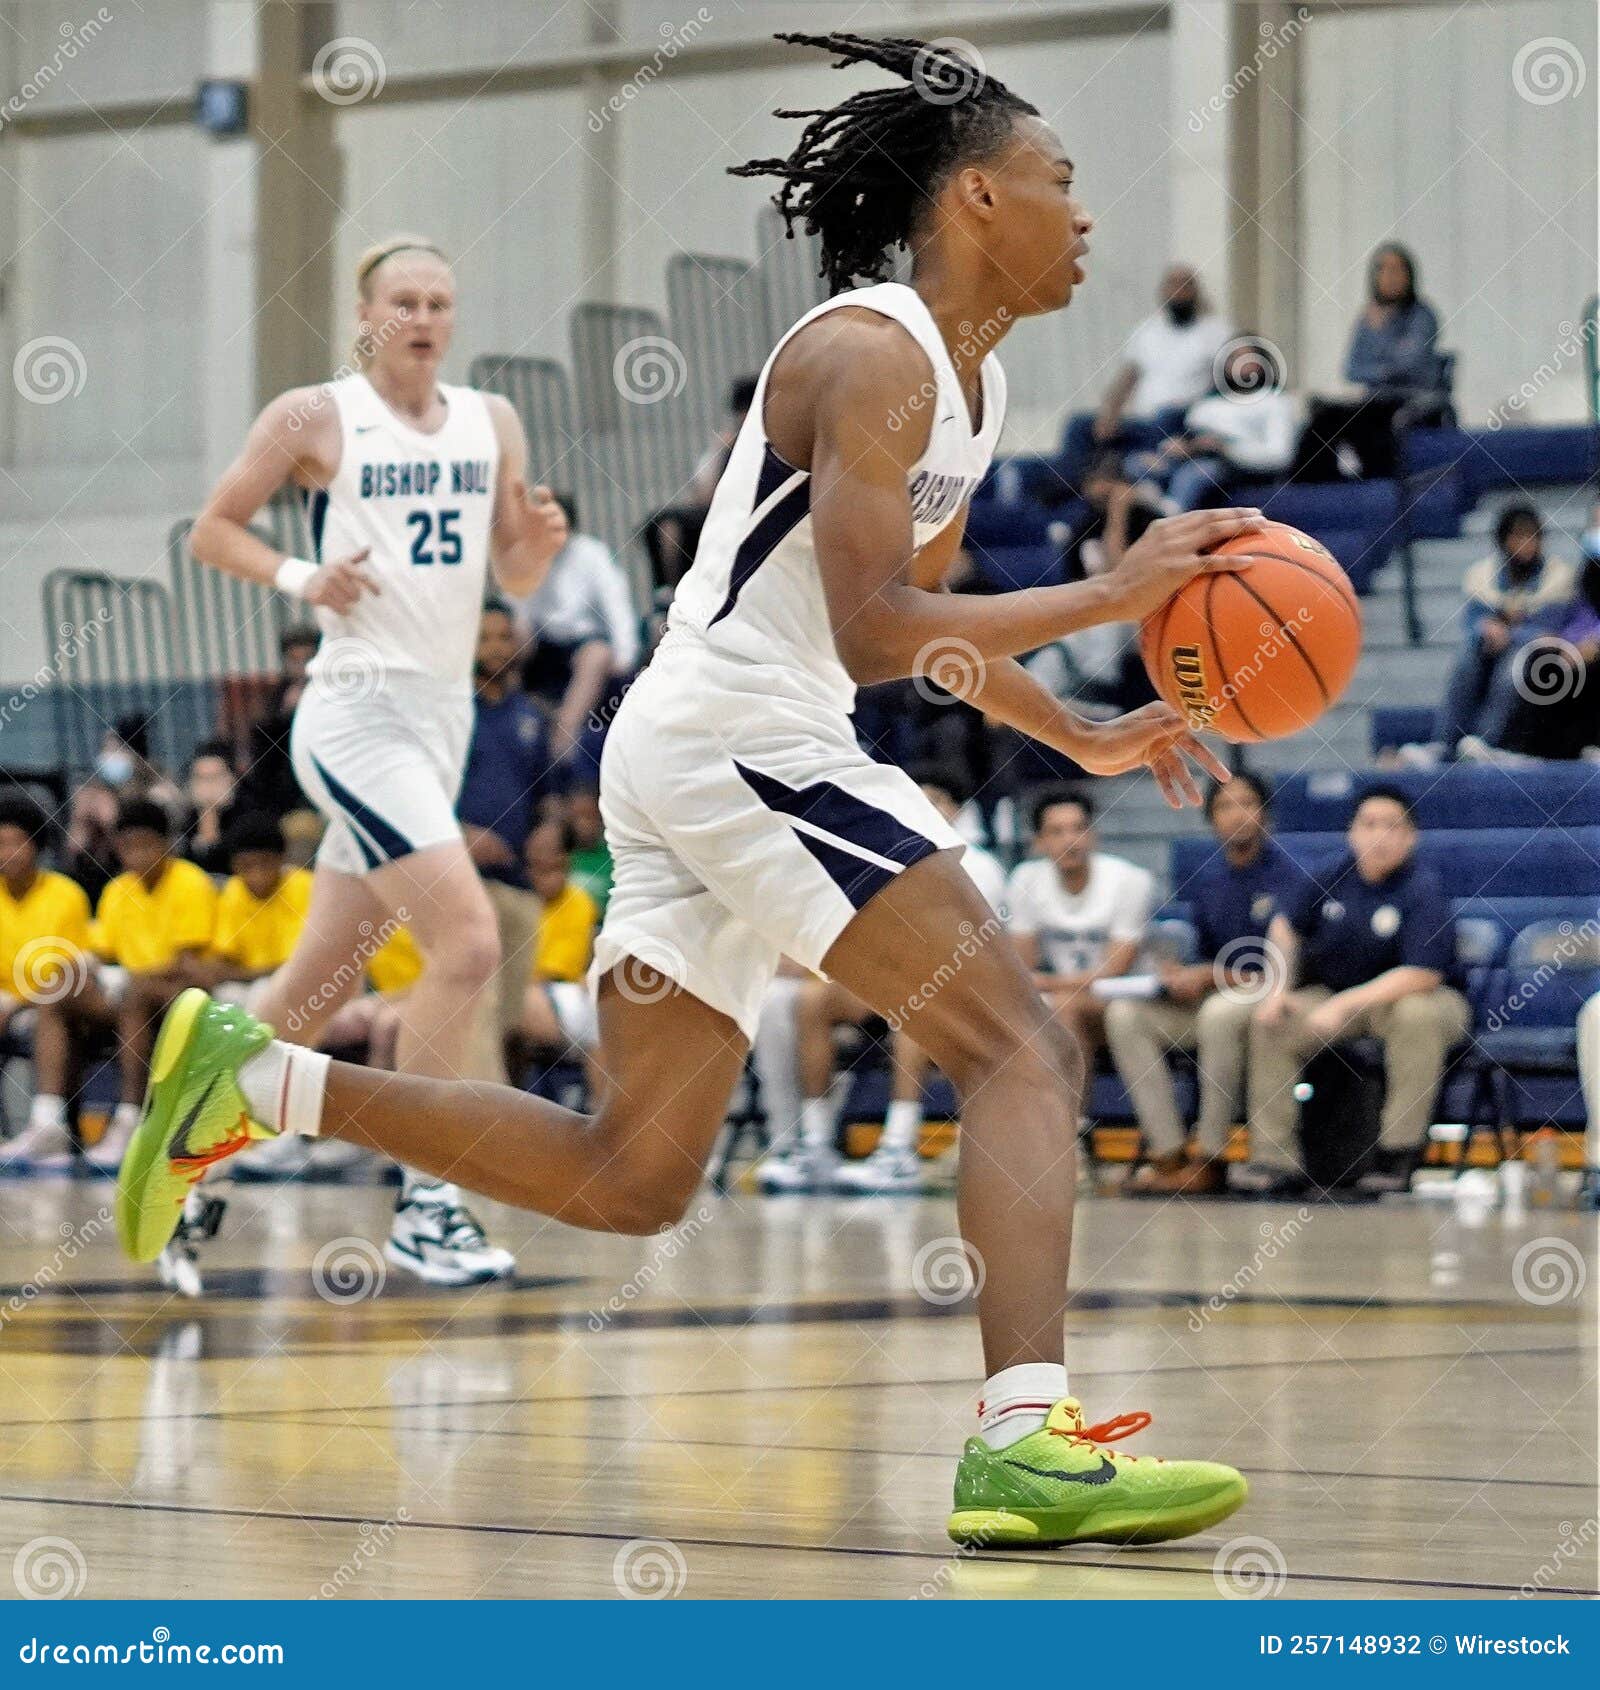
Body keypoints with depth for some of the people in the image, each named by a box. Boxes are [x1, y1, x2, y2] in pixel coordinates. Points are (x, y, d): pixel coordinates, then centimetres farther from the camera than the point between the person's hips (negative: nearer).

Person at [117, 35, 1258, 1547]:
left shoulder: (968, 378, 18)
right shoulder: (870, 355, -13)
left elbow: (922, 611, 31)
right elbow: (876, 633, -22)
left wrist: (1081, 740, 25)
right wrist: (1110, 595, -19)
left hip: (695, 761, 10)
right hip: (735, 735, -10)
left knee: (628, 1177, 10)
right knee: (1020, 1052, -16)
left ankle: (253, 1080, 14)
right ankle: (1027, 1446, -28)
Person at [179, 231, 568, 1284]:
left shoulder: (492, 423, 11)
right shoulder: (317, 417, -4)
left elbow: (514, 577, 16)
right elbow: (213, 530, 3)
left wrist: (541, 542, -6)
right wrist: (300, 577, -14)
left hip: (443, 717, 7)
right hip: (359, 713, -7)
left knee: (325, 978, 11)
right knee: (467, 944, -19)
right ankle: (426, 1207, -12)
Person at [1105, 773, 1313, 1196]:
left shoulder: (1287, 878, -10)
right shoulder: (1206, 879, 10)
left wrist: (1210, 978, -22)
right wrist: (1178, 973, -4)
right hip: (1210, 998, 6)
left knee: (1220, 1011, -39)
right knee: (1124, 1014, -16)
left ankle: (1211, 1160, -29)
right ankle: (1167, 1154, -20)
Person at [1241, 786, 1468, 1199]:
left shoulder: (1423, 890, -19)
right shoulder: (1336, 877, -2)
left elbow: (1423, 975, -29)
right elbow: (1287, 926, 16)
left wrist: (1344, 1005, -31)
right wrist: (1278, 989, 0)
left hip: (1411, 997, -5)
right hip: (1337, 999, 5)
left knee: (1416, 1014, -38)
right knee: (1269, 1022, -14)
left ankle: (1400, 1150, -29)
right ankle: (1276, 1160, -13)